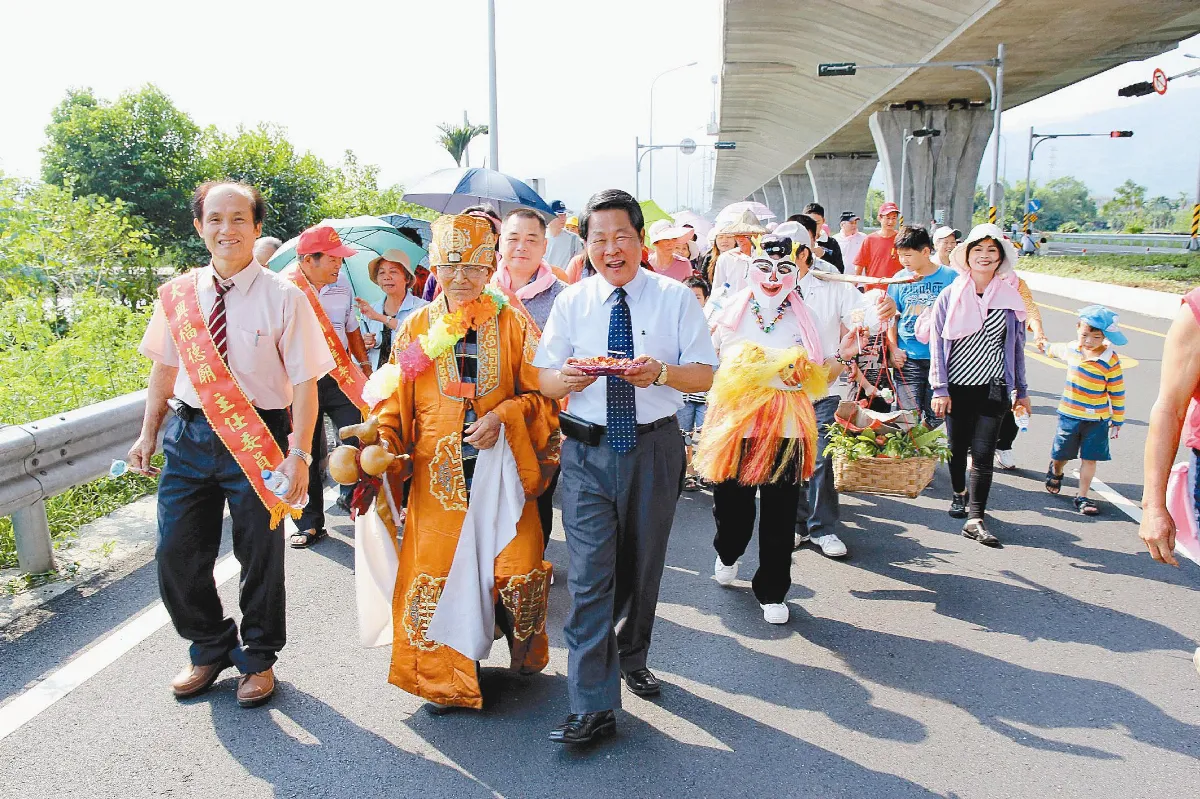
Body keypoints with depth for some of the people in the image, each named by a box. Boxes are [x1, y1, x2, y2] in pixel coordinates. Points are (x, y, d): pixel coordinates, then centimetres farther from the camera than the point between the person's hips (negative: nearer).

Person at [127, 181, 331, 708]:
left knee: (260, 558, 11)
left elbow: (304, 381, -13)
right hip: (189, 434, 4)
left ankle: (257, 659, 36)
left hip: (255, 438, -4)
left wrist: (298, 454, -19)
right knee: (177, 556, 10)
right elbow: (164, 367, 14)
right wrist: (149, 433, 13)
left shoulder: (283, 297, -10)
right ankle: (210, 649, 37)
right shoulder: (177, 295, 3)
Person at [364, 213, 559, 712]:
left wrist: (504, 415, -15)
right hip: (438, 473, 1)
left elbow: (541, 394, 2)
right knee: (436, 573, 4)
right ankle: (442, 679, 26)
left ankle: (525, 654, 32)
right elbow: (395, 400, 8)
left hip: (502, 468, -1)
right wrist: (381, 440, -9)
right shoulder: (417, 328, 7)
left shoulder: (514, 324, 3)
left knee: (518, 569, 0)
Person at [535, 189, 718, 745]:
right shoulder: (571, 302, 3)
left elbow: (704, 375, -4)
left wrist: (660, 372, -24)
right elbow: (544, 380, 1)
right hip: (588, 452, 0)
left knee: (642, 566, 16)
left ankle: (631, 658, 42)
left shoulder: (676, 298, 0)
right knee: (590, 573, -6)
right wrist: (567, 377, -22)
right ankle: (592, 706, 2)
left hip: (655, 448, 1)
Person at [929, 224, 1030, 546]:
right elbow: (937, 342, -1)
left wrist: (1021, 390, 12)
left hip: (993, 386, 0)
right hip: (956, 385, 0)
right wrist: (940, 388, -7)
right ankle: (959, 493, 39)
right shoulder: (950, 295, 0)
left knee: (983, 453, -9)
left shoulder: (1010, 298, 4)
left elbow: (1017, 346, 11)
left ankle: (975, 519, -5)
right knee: (957, 447, 12)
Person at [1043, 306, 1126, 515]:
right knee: (1060, 454, 15)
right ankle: (1055, 472, 47)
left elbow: (1117, 393, -7)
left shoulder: (1110, 361, -15)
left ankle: (1082, 497, 10)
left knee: (1089, 458, 0)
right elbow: (1055, 350, 23)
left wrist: (1117, 421, -1)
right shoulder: (1072, 349, -3)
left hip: (1096, 420, -3)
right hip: (1069, 414, 3)